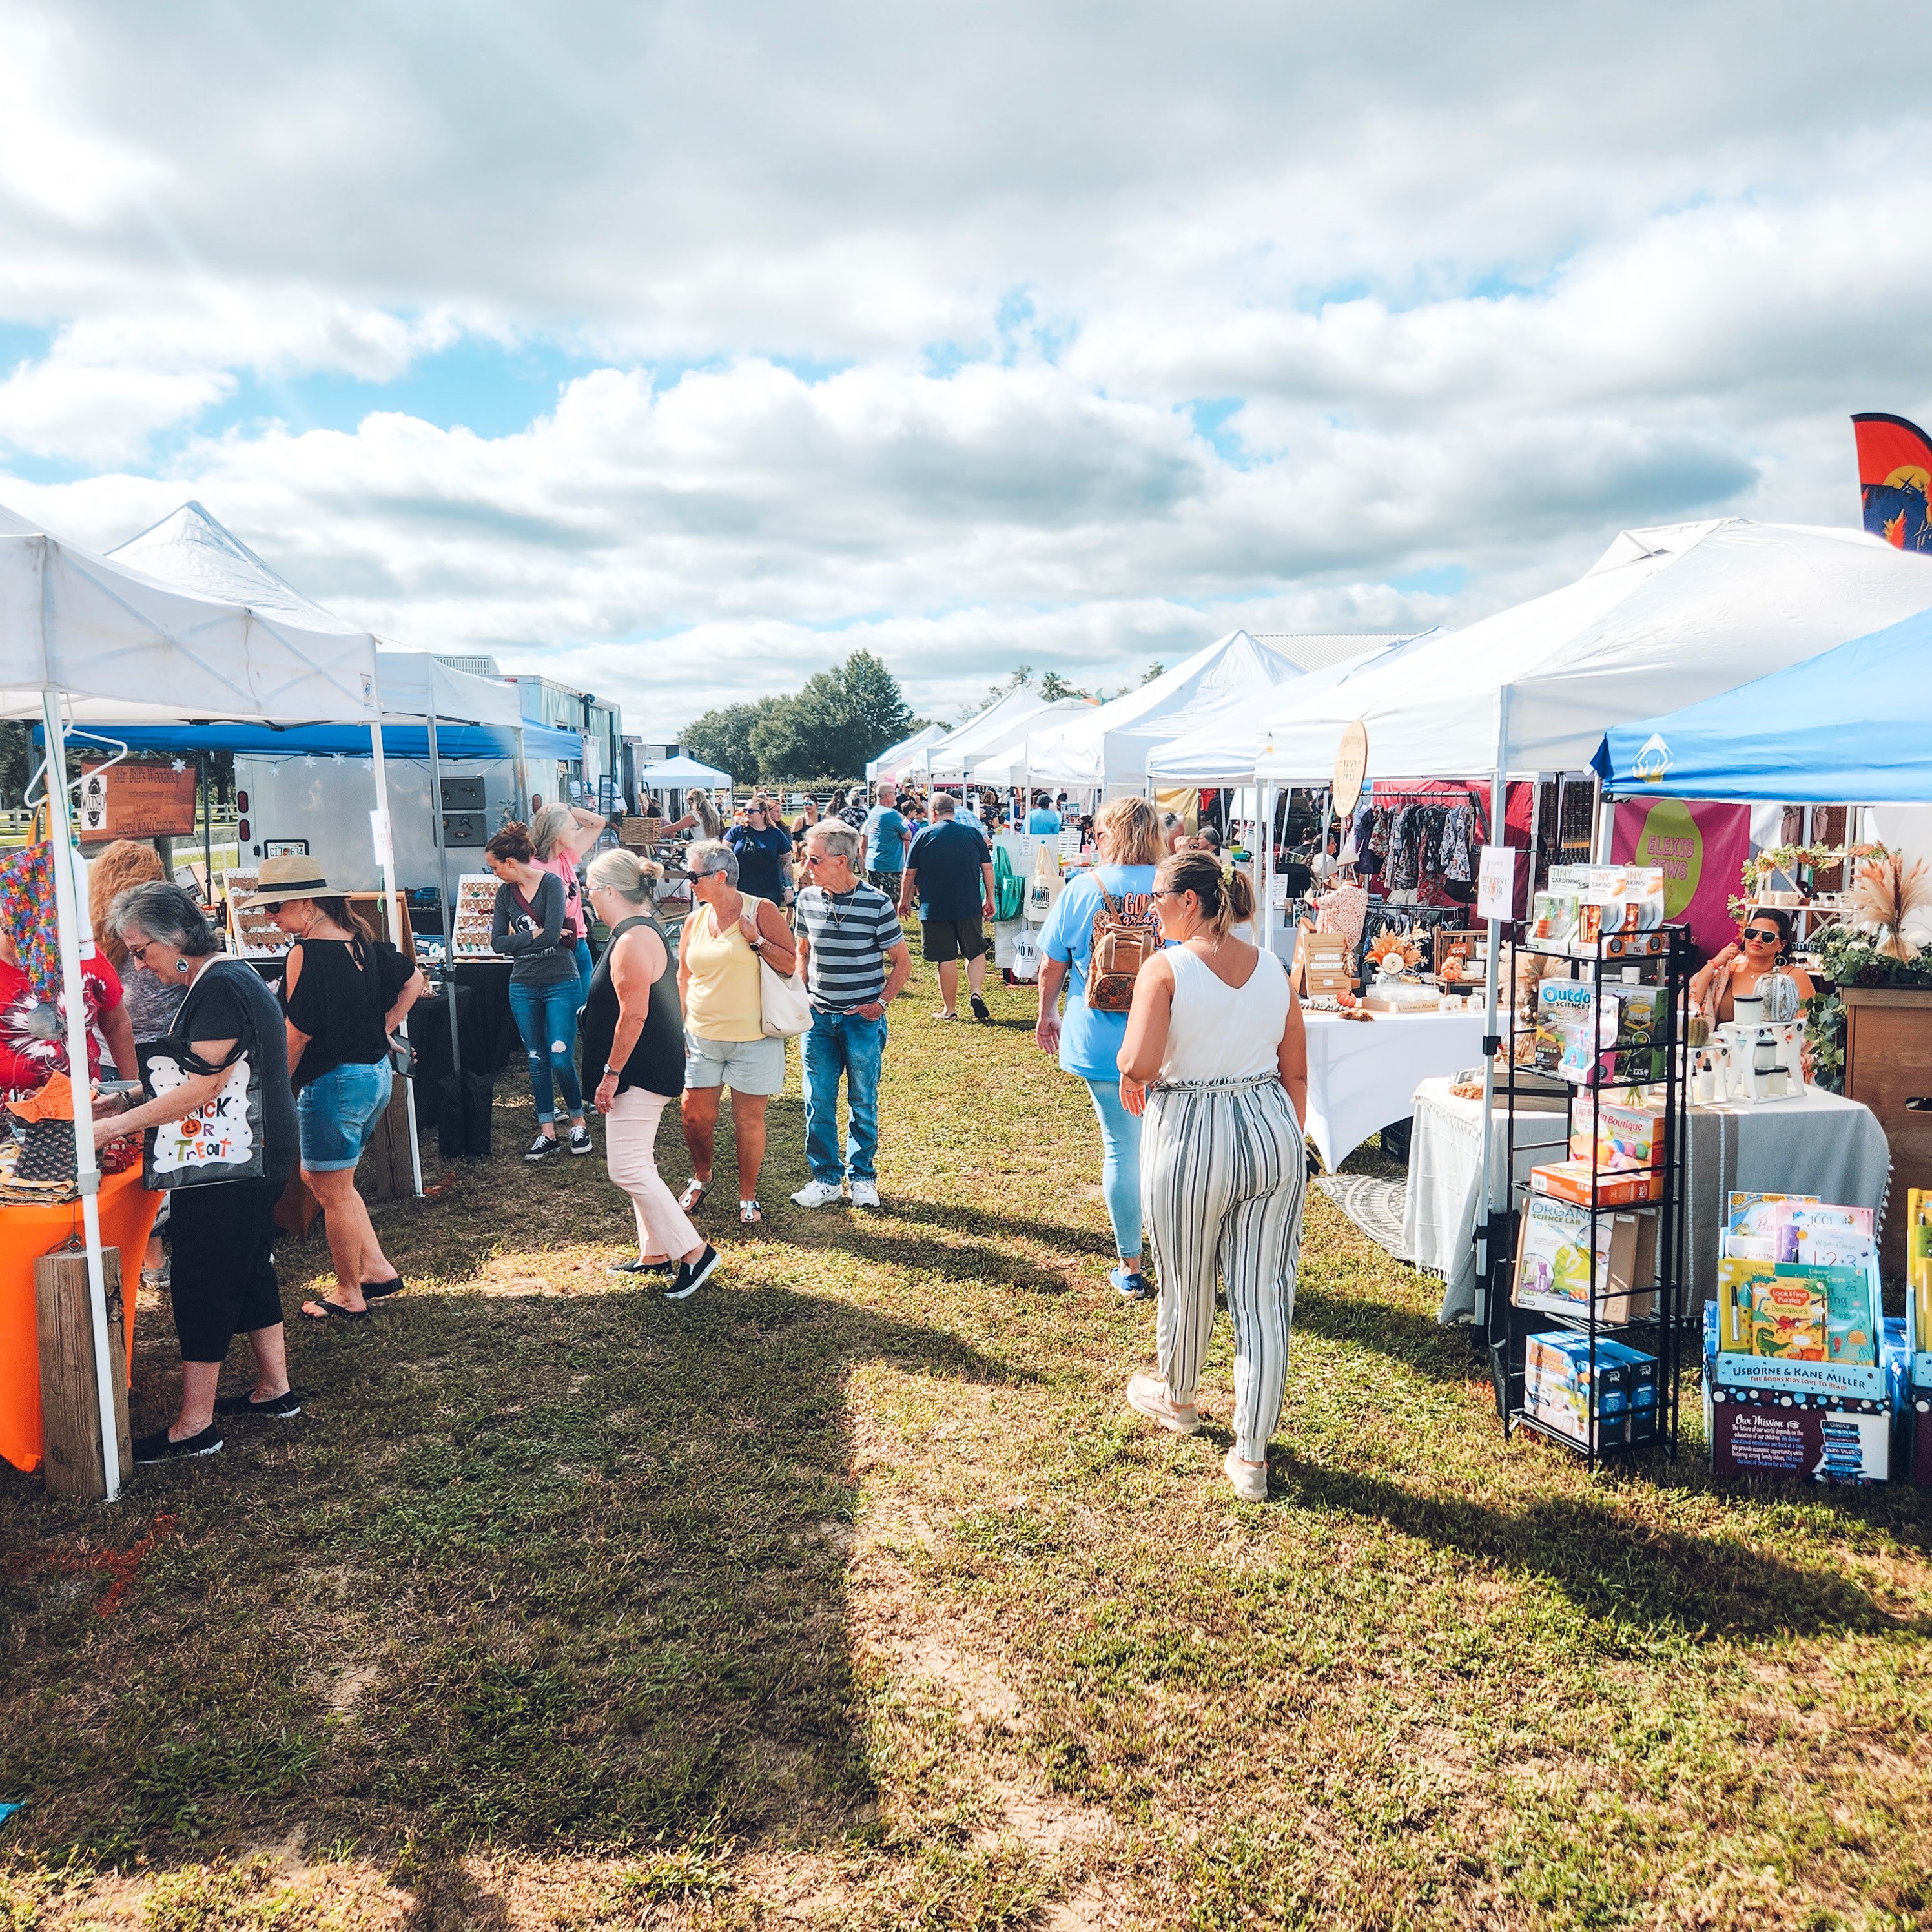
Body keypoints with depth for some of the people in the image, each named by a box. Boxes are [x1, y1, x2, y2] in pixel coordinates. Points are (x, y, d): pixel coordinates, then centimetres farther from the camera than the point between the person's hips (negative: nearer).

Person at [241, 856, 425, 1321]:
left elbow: (296, 1035, -18)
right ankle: (378, 1268, 24)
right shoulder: (362, 940, 5)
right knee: (318, 1177, 23)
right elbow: (413, 982, 16)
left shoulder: (305, 955, -19)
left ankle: (349, 1297, 20)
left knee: (333, 1195, 6)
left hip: (334, 1083, -9)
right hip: (377, 1074, 9)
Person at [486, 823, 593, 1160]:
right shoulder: (505, 893, 6)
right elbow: (497, 942, 1)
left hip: (560, 983, -5)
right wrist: (535, 935, -10)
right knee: (537, 1061, 8)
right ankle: (547, 1132, 16)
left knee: (560, 1059, -7)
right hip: (523, 986, 5)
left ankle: (578, 1122, 13)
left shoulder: (551, 883, -9)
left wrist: (518, 940, -6)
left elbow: (553, 934, -19)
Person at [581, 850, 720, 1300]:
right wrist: (614, 1072, 24)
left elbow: (633, 1015, -25)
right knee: (638, 1163, 16)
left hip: (641, 1072, -11)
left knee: (629, 1169, -8)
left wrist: (611, 1073, -19)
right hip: (650, 1069, 11)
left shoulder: (633, 941, -20)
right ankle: (655, 1254, 25)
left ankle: (694, 1252, -3)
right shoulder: (643, 930, 13)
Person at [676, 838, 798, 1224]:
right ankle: (700, 1178, 34)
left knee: (749, 1121, 3)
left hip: (753, 1040, -4)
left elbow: (791, 965, -7)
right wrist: (678, 1029, 9)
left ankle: (748, 1197, 19)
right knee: (695, 1114, 8)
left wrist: (756, 939, -18)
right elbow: (683, 980, 15)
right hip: (701, 1038, 4)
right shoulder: (695, 921, 7)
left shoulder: (761, 911, -6)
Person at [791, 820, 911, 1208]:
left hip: (863, 1019, -3)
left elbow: (902, 962, -3)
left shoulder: (877, 904, -12)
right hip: (818, 1017, 4)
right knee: (818, 1103, 7)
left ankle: (863, 1176, 24)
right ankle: (826, 1178, 20)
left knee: (863, 1103, 9)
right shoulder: (808, 899, 1)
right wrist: (802, 995, 6)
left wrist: (881, 1002, -9)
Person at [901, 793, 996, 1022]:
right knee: (976, 952, 15)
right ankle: (976, 992, -7)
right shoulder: (973, 834, 2)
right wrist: (989, 899, 14)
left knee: (946, 959, 4)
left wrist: (905, 899, 14)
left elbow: (910, 873, 1)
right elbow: (987, 868, 4)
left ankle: (950, 1009, 11)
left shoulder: (923, 836, -3)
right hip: (970, 906, 1)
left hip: (935, 907, -1)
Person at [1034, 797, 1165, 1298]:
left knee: (1121, 1150, 9)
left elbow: (1052, 963, 3)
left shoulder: (1082, 889, -5)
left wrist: (1047, 1014, 20)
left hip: (1103, 1044, 0)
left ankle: (1131, 1268, 18)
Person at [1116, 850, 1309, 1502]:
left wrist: (1129, 1078, 1)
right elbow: (1296, 1073, 10)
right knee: (1264, 1297, 7)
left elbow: (1140, 1062, -23)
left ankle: (1177, 1399, 43)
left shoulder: (1166, 967, -12)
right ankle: (1251, 1456, 13)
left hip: (1191, 1139, -4)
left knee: (1187, 1287, 18)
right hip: (1274, 1132, 5)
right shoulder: (1272, 967, 5)